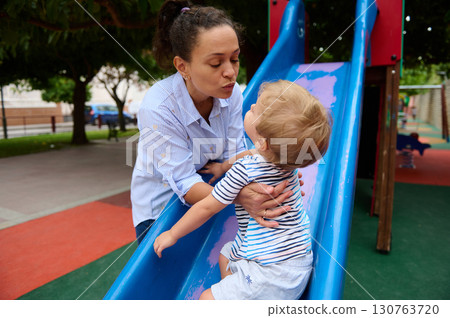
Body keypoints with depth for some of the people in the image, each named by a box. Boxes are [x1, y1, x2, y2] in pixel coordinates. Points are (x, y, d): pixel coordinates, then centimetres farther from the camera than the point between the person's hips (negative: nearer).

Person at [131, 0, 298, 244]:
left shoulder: (231, 92, -16)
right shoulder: (157, 108, -32)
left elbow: (234, 155, -14)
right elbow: (183, 183, -30)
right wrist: (239, 196, -47)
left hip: (208, 191, 4)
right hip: (159, 208, -4)